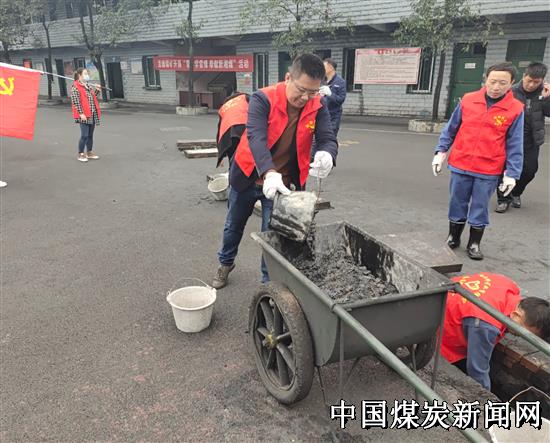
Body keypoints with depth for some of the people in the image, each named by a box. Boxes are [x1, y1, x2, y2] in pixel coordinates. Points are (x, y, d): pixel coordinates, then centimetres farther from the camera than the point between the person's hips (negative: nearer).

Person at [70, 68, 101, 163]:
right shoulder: (75, 87, -8)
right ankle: (80, 154, 3)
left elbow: (93, 97, 23)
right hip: (84, 115, -8)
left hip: (92, 115, 8)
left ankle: (89, 153, 23)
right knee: (84, 135, -7)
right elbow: (76, 101, -14)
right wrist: (81, 113, -20)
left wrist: (97, 90, 9)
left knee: (90, 135, 13)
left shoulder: (88, 86, 16)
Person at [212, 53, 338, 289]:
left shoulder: (317, 108, -11)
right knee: (234, 225, 20)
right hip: (248, 177, 0)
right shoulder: (263, 99, -22)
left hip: (284, 183, 1)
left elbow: (328, 139, -19)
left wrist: (327, 155, -45)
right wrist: (269, 173, -50)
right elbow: (256, 137, -34)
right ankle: (226, 263, 48)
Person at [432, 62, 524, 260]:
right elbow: (451, 129, 7)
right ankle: (453, 238, 31)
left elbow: (514, 145, -3)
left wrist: (511, 173, -6)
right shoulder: (468, 100, -2)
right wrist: (441, 151, 5)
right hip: (460, 166, 1)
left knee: (480, 208, 9)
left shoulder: (516, 109, -5)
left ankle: (474, 244, 26)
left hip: (489, 171, -1)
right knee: (457, 205, 13)